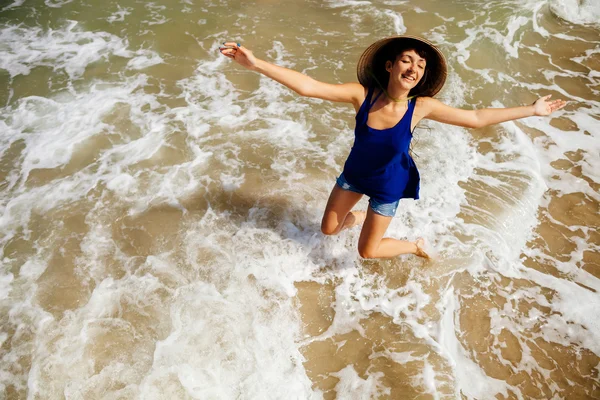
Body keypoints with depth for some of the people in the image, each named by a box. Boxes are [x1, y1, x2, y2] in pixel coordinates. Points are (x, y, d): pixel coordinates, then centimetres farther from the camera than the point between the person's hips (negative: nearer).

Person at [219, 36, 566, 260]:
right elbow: (307, 86, -36)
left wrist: (532, 110, -14)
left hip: (389, 184, -2)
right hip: (355, 172, 2)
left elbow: (476, 118, -16)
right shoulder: (362, 95, -28)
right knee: (329, 229, 18)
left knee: (367, 251, 8)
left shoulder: (422, 106, -27)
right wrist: (255, 63, -45)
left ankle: (415, 246, 37)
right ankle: (358, 217, 52)